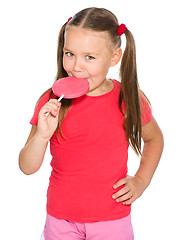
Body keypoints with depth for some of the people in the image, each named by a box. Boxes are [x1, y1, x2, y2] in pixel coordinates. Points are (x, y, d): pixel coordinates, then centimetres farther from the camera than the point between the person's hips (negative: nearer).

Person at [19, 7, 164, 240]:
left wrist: (141, 180, 1)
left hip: (112, 217, 0)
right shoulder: (51, 102, -11)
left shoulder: (129, 100, -9)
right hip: (61, 217, 0)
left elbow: (154, 138, 12)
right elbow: (27, 168, -8)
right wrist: (42, 136, -26)